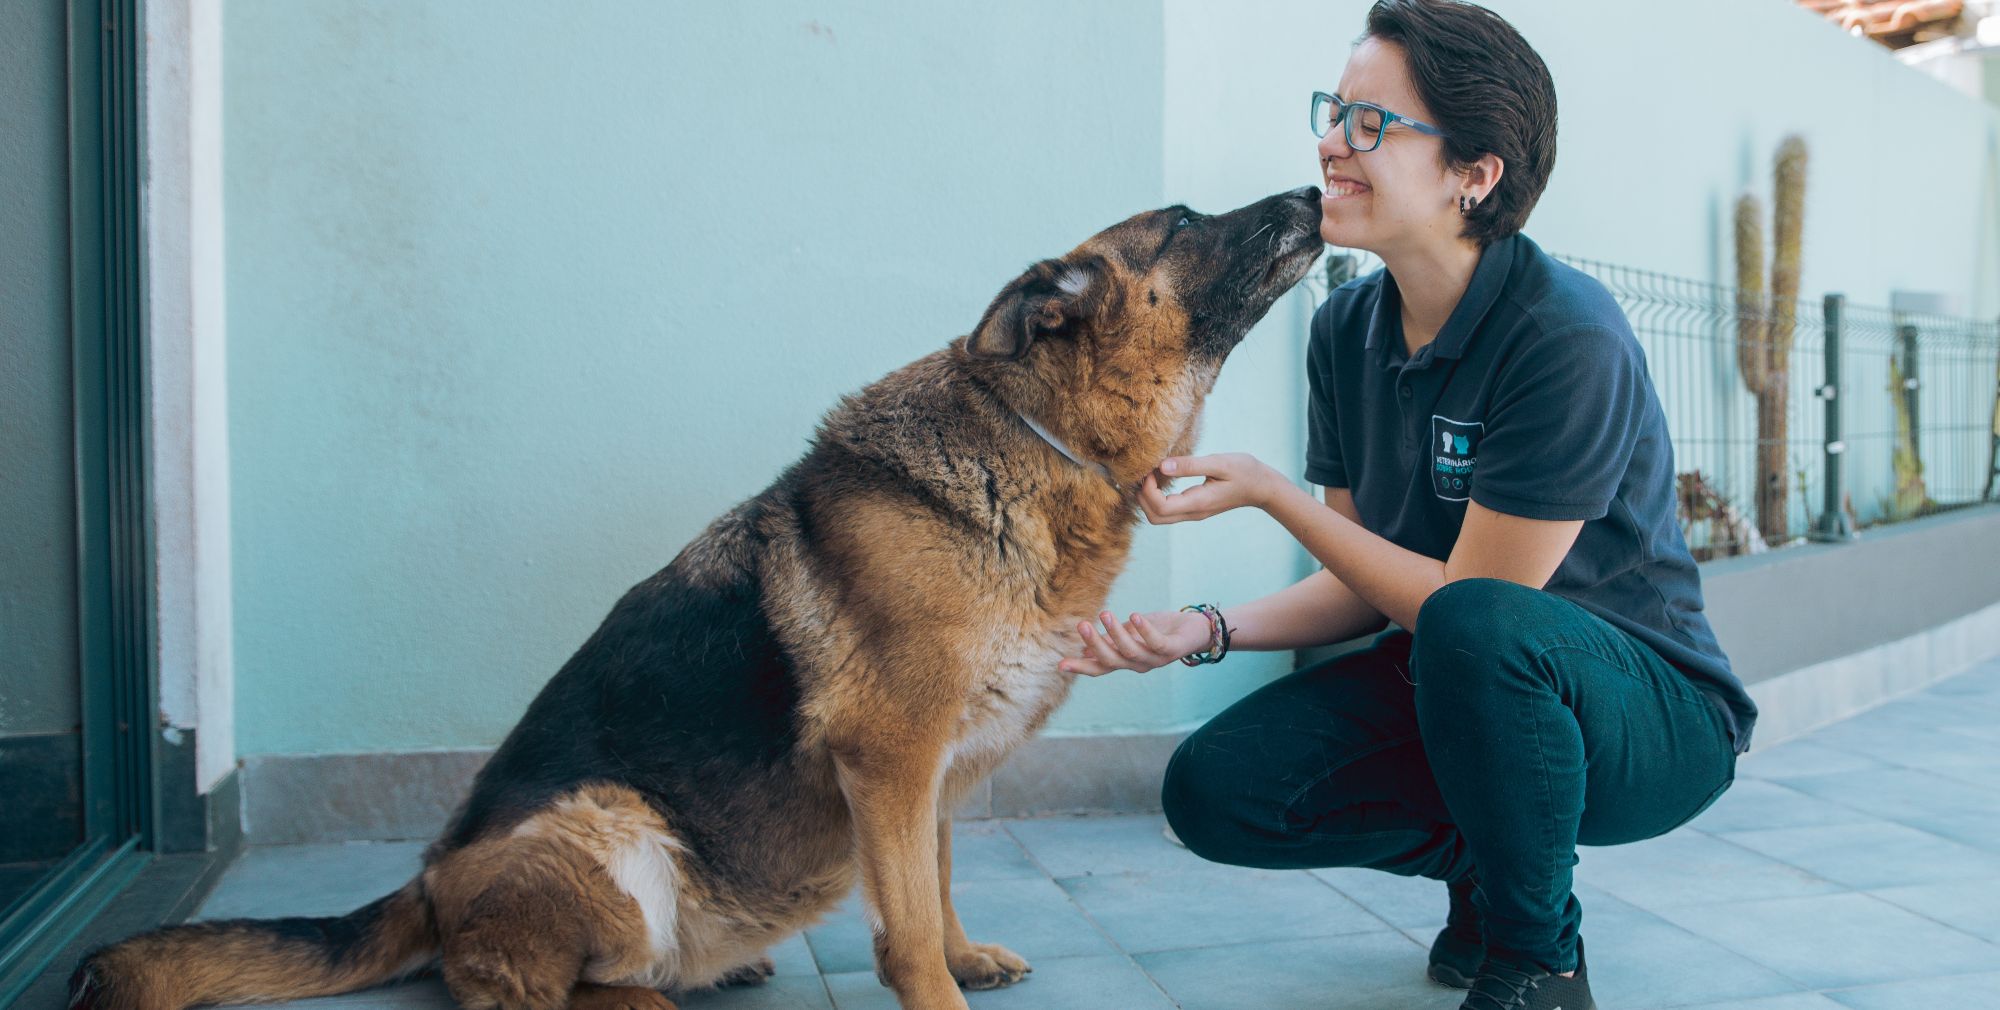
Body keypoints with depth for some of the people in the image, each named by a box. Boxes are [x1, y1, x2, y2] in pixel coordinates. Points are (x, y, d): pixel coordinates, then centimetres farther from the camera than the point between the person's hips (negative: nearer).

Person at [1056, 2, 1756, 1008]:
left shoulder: (1565, 340, -24)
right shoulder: (1348, 329, -2)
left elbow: (1462, 601, -23)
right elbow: (1366, 587, 1)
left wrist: (1269, 491, -22)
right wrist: (1210, 628, -15)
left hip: (1652, 708, -5)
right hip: (1457, 686, 6)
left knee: (1474, 629, -39)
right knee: (1215, 788, -13)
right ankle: (1483, 861, 12)